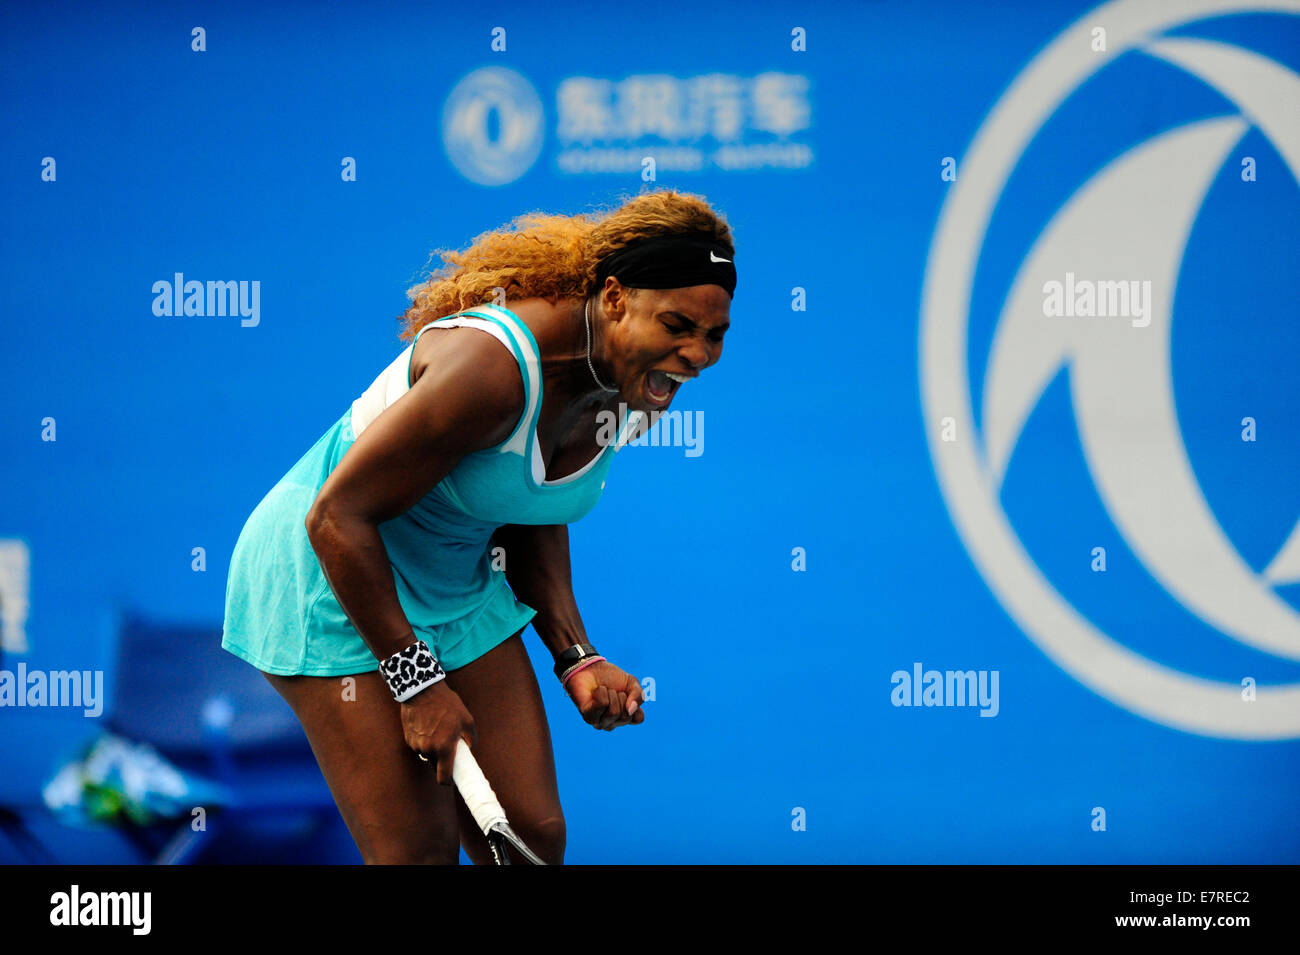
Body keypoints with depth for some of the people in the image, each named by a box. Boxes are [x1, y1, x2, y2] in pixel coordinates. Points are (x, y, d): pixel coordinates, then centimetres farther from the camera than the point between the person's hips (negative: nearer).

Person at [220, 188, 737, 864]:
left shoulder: (629, 389, -5)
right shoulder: (491, 366, -32)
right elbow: (337, 516, -28)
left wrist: (575, 657, -2)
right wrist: (417, 682, -24)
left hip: (457, 587, 8)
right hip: (327, 579, -8)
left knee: (535, 835, 0)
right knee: (419, 849, -14)